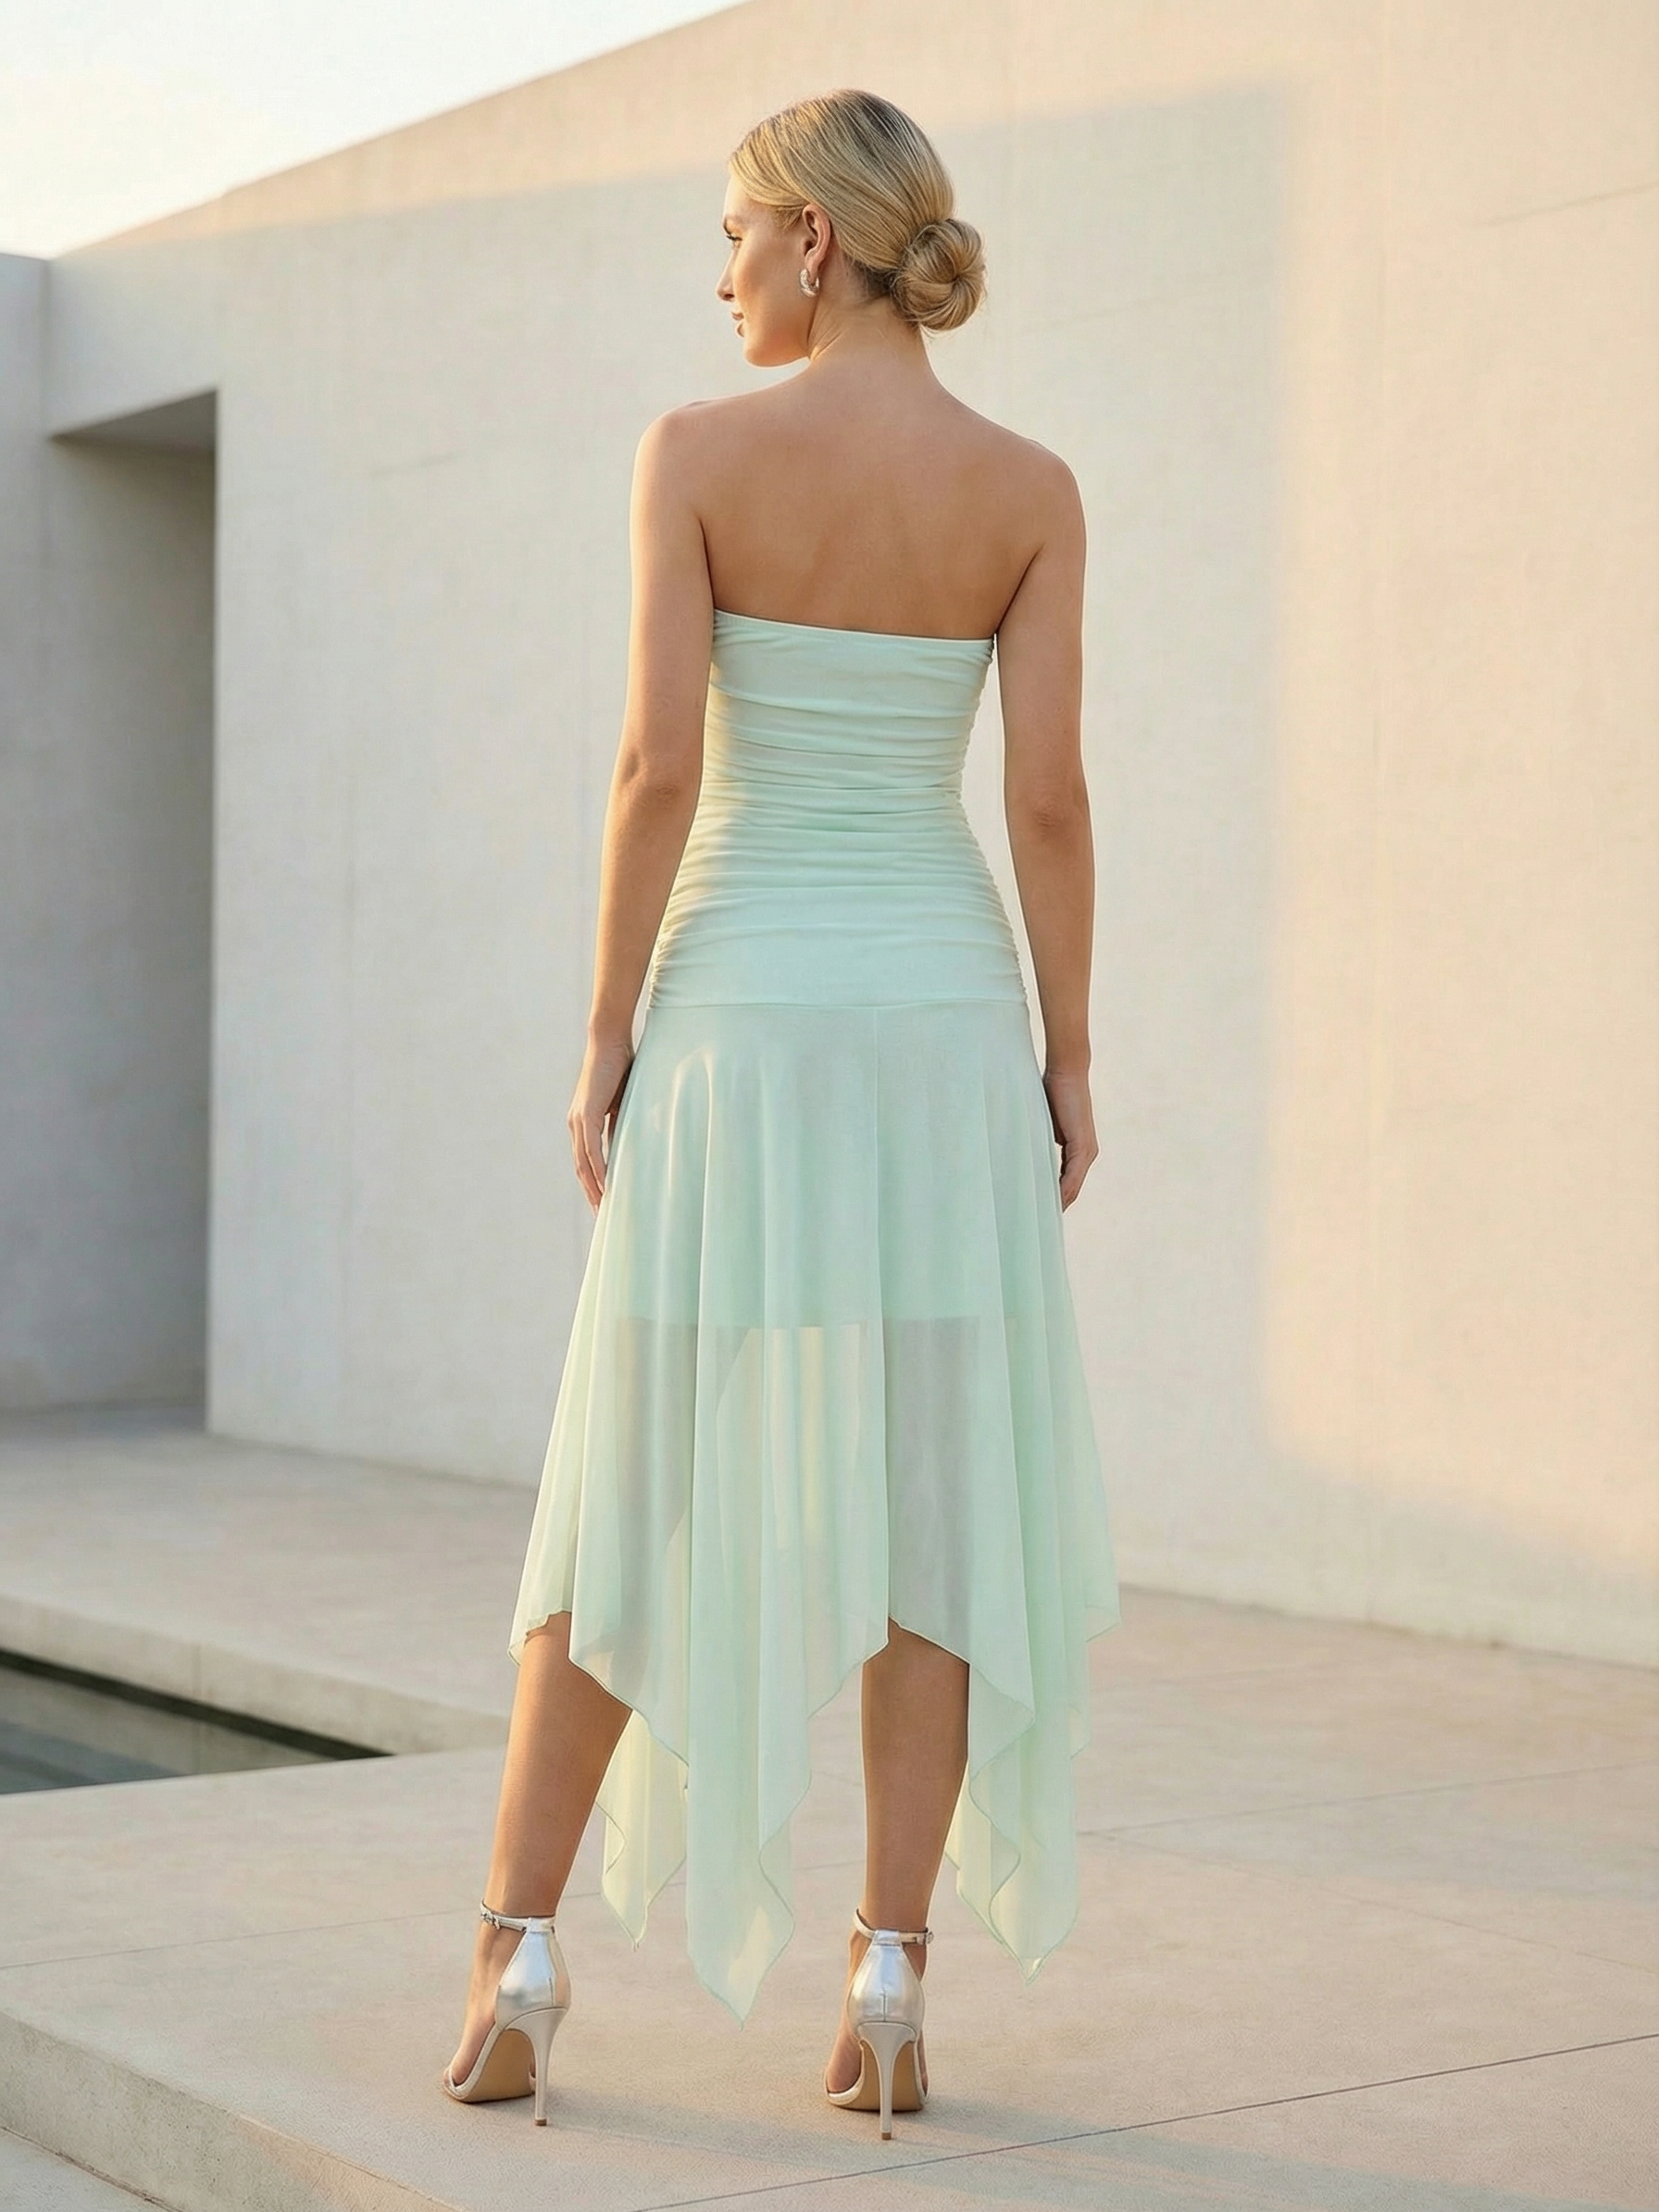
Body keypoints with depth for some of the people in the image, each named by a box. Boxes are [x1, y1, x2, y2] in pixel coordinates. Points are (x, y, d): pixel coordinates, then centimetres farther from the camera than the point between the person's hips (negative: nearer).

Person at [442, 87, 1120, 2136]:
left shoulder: (696, 449, -5)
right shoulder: (1031, 487, 2)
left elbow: (659, 763, -12)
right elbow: (1049, 795, -4)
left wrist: (605, 1039, -4)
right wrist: (1068, 1058, 4)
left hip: (742, 1022, -1)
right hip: (940, 1020, 2)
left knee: (638, 1503, 9)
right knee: (926, 1504, 6)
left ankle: (516, 1961, 8)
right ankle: (888, 1988, 3)